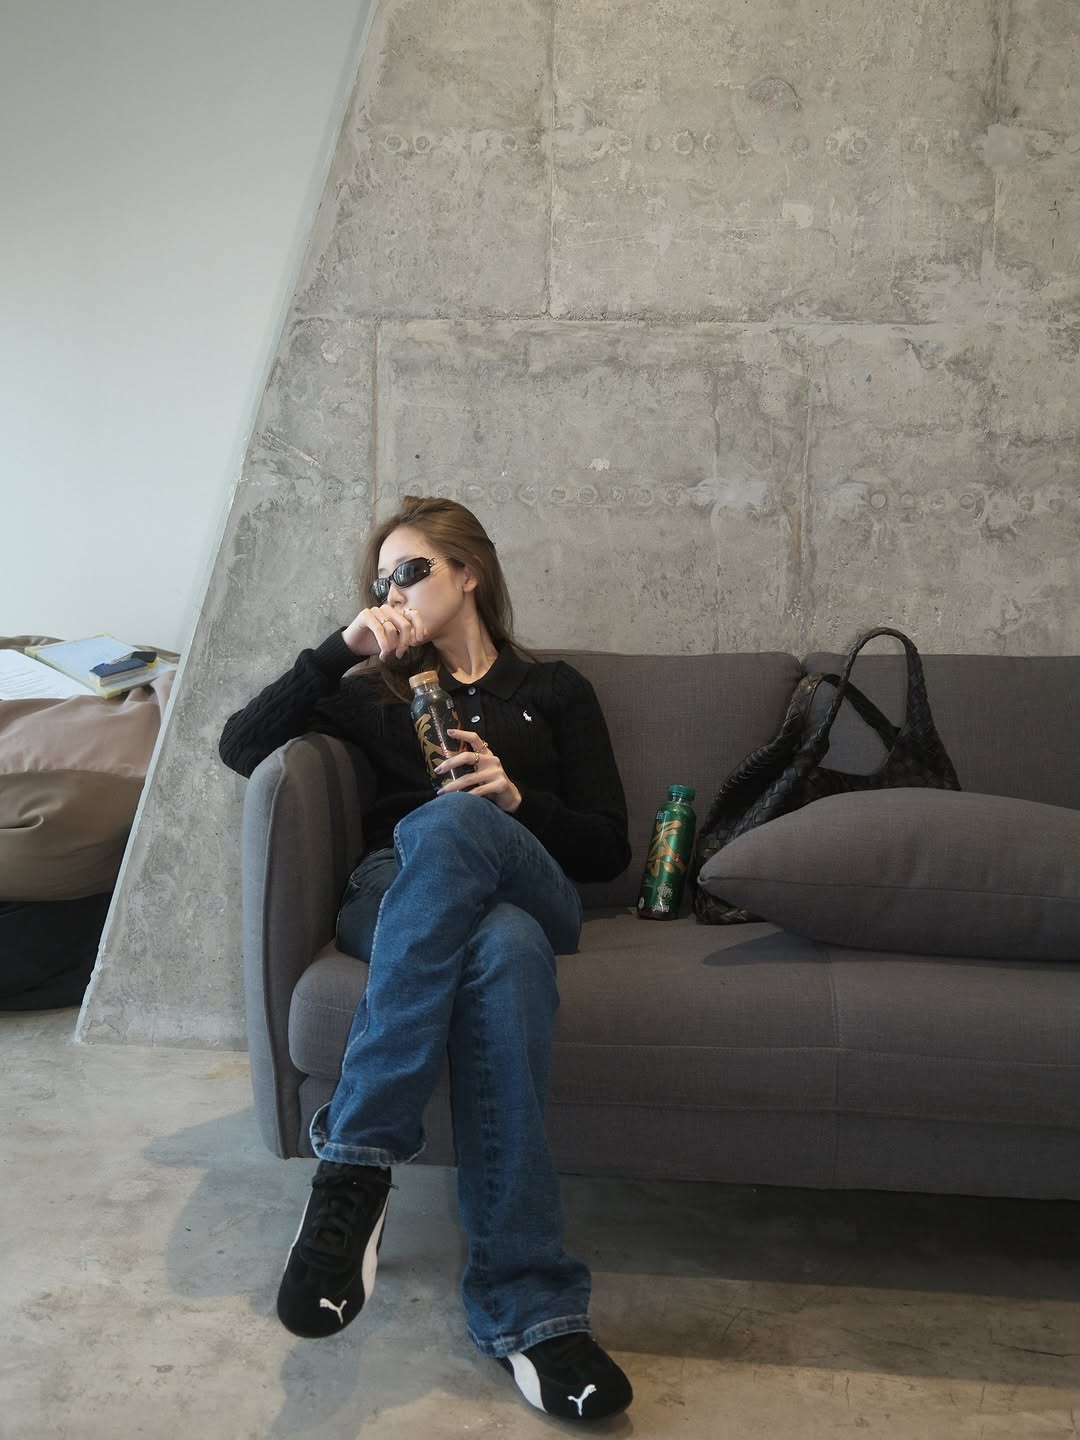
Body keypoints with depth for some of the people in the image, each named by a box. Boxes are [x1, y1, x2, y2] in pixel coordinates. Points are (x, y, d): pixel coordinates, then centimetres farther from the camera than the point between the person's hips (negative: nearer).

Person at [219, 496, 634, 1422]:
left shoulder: (552, 689, 23)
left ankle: (356, 1166, -43)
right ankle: (535, 1311, -45)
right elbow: (242, 747, 10)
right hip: (396, 895, 0)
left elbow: (609, 849, 14)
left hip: (531, 889, 0)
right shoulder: (376, 694, 27)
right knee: (503, 945, -40)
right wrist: (341, 651, 2)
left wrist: (516, 800, -5)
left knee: (446, 824, -40)